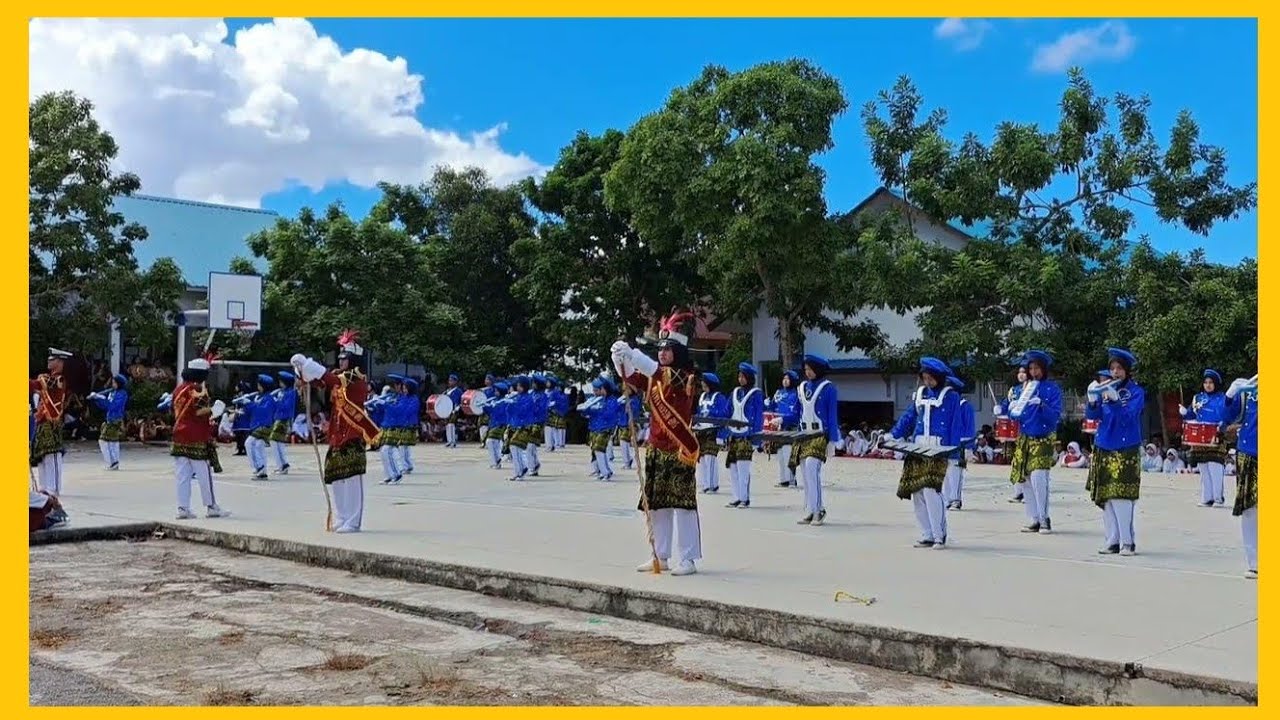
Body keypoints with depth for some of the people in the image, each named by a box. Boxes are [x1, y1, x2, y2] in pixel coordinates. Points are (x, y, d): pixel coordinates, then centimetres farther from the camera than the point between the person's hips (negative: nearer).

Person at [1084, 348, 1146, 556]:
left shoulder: (1136, 391, -1)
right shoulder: (1106, 388, 11)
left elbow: (1128, 416, -14)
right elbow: (1092, 415, 4)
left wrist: (1114, 399, -28)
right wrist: (1092, 400, -16)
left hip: (1125, 450, -5)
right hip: (1103, 449, 5)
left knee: (1121, 496, -10)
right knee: (1105, 498, 5)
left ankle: (1127, 542, -1)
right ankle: (1112, 541, 12)